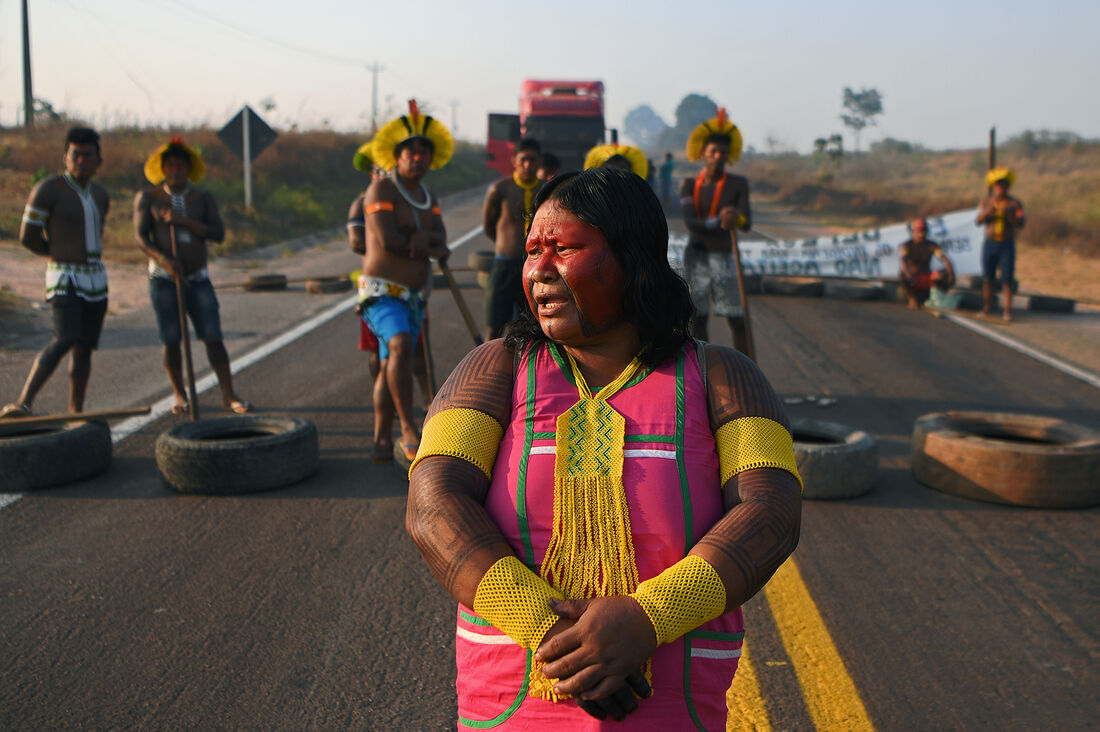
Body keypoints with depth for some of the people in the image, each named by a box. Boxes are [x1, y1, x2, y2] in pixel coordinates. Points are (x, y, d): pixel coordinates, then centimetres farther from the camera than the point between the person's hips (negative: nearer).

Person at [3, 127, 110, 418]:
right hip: (63, 279, -6)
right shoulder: (48, 189, -9)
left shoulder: (100, 195, 12)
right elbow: (27, 237, -7)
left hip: (95, 278, 7)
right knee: (65, 341, -25)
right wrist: (58, 253, 8)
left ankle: (76, 414, 15)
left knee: (85, 348, 6)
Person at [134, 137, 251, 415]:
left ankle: (229, 395, -1)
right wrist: (164, 259, -24)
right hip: (163, 280, -1)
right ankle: (180, 395, 12)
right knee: (171, 340, -3)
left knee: (213, 337, -7)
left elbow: (218, 234, -7)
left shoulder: (204, 198, 7)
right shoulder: (147, 198, 4)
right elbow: (140, 236, -7)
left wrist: (182, 220, -18)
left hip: (198, 280, 1)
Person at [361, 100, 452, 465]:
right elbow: (387, 241, -20)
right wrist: (433, 250, -8)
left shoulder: (429, 198, 15)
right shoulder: (381, 190, -8)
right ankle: (409, 430, -30)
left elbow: (441, 239, 0)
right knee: (401, 346, -30)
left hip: (414, 295, 8)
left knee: (390, 367, 11)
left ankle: (382, 438, 18)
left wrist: (424, 235, -24)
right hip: (382, 291, -8)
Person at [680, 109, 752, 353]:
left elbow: (747, 222, -11)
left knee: (737, 321, -3)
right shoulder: (690, 184, 3)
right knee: (698, 319, 4)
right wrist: (719, 222, -26)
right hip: (696, 257, 0)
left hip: (725, 259, 0)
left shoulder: (738, 184, 2)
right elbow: (690, 222, -12)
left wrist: (737, 218, -34)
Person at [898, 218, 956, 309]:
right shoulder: (906, 245, -7)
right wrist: (908, 274, -46)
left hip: (927, 280, 2)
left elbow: (944, 259, -9)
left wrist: (951, 273, -29)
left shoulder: (931, 245, 3)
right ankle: (912, 298, -12)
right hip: (912, 281, -2)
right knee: (902, 276, -36)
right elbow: (903, 261, -25)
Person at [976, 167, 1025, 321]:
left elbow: (1020, 225, -9)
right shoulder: (986, 201, 6)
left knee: (1007, 278, -8)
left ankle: (1007, 311, -9)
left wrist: (1008, 214, -25)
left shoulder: (1014, 204, 1)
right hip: (989, 244, 2)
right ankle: (987, 308, 15)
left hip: (1007, 245, -2)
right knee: (987, 278, 6)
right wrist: (988, 212, -29)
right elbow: (979, 220, -9)